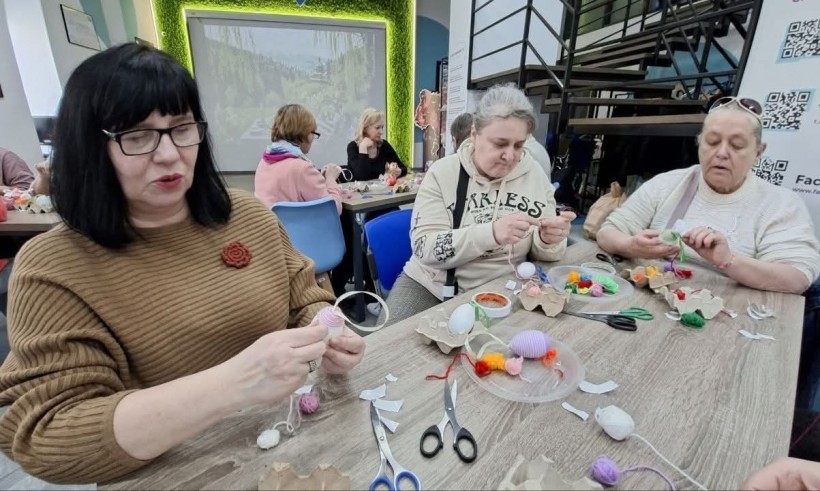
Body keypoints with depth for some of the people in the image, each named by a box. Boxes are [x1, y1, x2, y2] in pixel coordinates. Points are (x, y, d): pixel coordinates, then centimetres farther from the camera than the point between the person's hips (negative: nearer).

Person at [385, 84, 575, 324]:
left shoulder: (535, 176, -1)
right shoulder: (443, 172, -9)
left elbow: (541, 254, 4)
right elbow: (424, 248, -19)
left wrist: (548, 241, -20)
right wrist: (491, 233, -32)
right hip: (431, 285, -1)